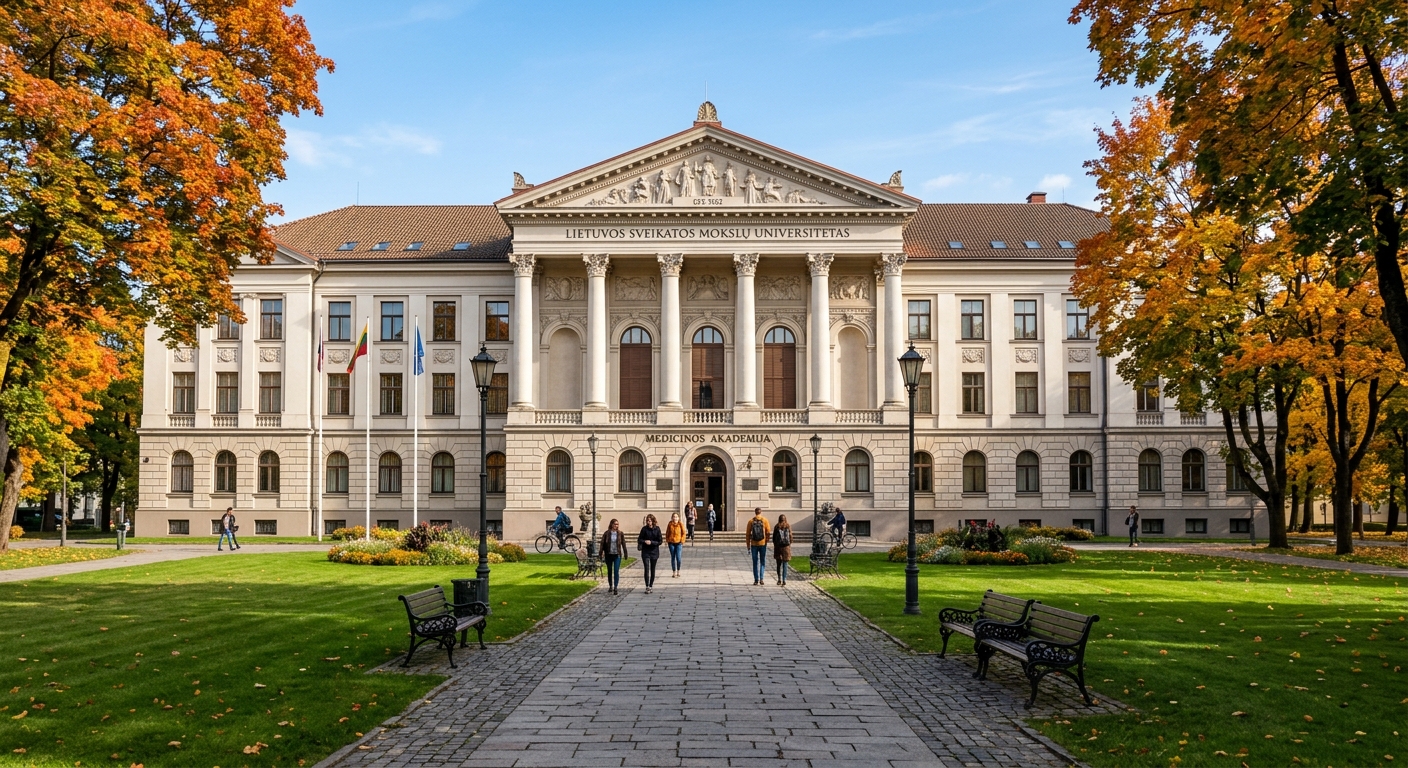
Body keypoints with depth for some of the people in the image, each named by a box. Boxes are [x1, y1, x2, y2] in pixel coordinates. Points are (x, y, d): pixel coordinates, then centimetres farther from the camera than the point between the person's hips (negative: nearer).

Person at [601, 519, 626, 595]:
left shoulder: (620, 534, 0)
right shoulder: (606, 533, -2)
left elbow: (623, 544, 4)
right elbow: (602, 543, -1)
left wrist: (625, 553, 4)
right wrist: (601, 554, -6)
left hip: (617, 555, -1)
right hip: (608, 555, 1)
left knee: (616, 571, -9)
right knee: (609, 571, 13)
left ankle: (616, 588, -10)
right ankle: (610, 586, 28)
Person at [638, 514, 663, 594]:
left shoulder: (657, 529, -4)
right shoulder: (644, 529, -5)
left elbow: (659, 541, -5)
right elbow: (640, 539, -1)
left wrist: (651, 542, -18)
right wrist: (644, 541, -21)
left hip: (654, 552, 1)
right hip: (645, 552, -1)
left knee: (653, 569, 9)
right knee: (647, 569, -8)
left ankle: (651, 586, 21)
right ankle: (647, 587, -6)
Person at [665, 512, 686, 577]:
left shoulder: (681, 524, -3)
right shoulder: (670, 524, 0)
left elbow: (684, 533, 3)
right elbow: (667, 533, 9)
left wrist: (682, 540, -5)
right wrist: (667, 540, 0)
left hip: (678, 543, -2)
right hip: (671, 543, 2)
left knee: (678, 558, -10)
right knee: (672, 558, 7)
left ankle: (678, 572, 9)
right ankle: (674, 572, 17)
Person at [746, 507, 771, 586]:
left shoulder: (751, 521, 0)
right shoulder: (765, 520, -3)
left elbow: (748, 534, 1)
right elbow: (768, 532, -5)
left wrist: (748, 546, 7)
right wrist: (766, 542, 8)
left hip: (754, 544, 1)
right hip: (762, 544, -1)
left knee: (755, 563, 9)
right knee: (762, 562, 11)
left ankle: (756, 580, 8)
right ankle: (761, 579, -1)